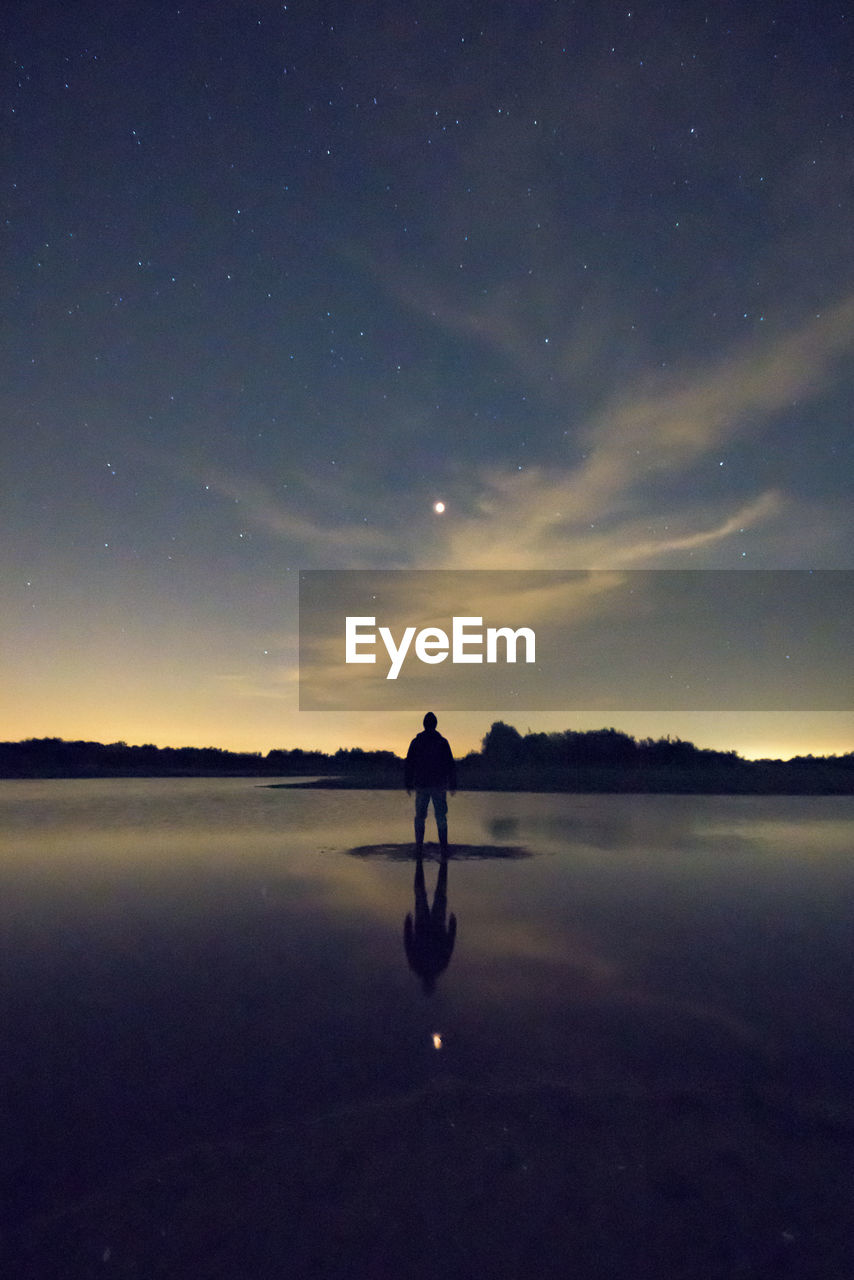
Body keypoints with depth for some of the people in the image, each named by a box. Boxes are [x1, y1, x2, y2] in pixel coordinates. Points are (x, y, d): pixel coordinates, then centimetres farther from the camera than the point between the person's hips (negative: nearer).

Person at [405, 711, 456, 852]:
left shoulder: (415, 742, 1)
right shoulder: (443, 742, -2)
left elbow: (409, 765, 2)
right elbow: (451, 765, -2)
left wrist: (408, 785, 7)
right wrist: (452, 785, 3)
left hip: (421, 785, 1)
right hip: (439, 786, -1)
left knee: (420, 817, 10)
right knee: (441, 817, 5)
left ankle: (419, 847, 8)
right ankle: (444, 848, 1)